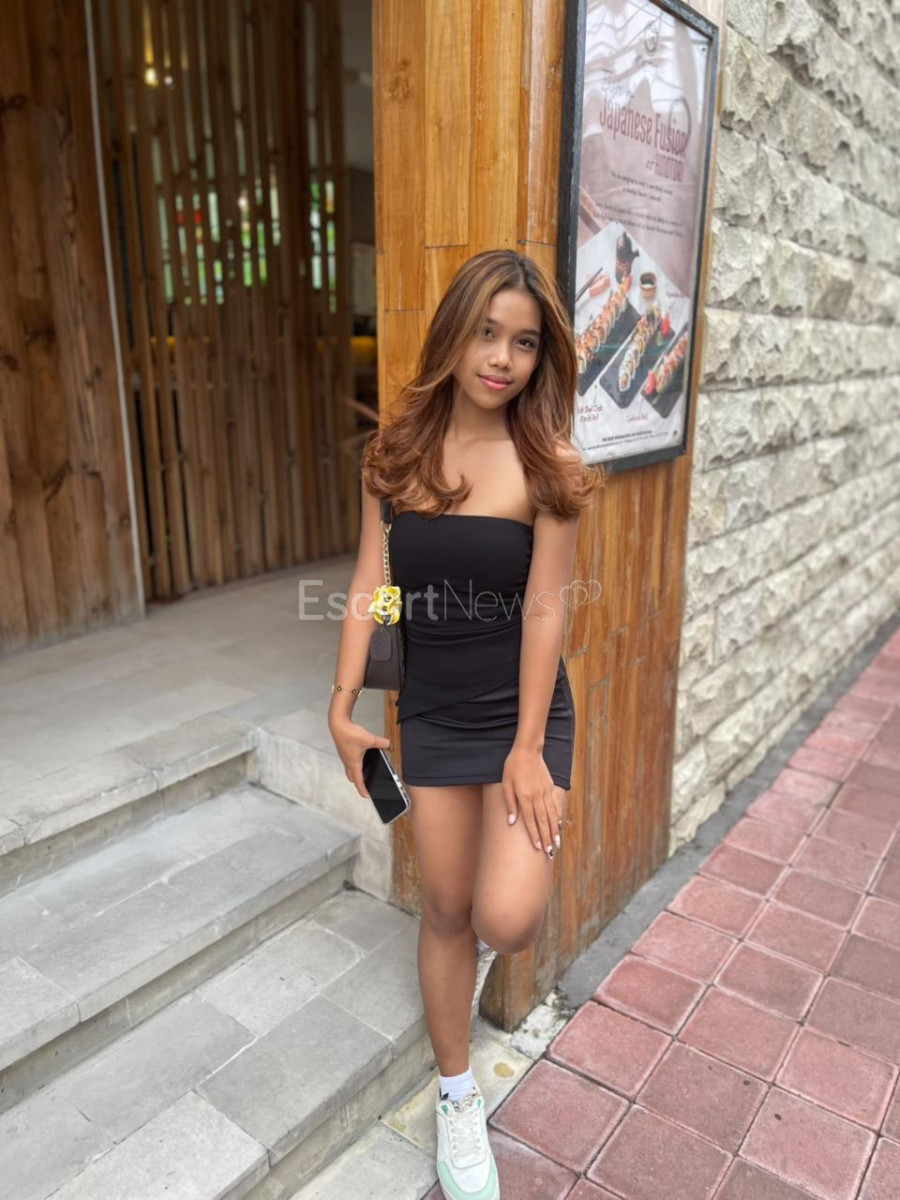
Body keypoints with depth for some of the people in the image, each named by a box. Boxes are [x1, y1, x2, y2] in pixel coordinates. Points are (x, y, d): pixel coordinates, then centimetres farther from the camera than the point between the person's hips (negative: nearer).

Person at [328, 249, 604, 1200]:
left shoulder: (546, 464, -12)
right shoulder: (394, 453, -3)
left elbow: (545, 608, -13)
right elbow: (370, 584, -2)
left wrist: (529, 747, -12)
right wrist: (342, 706, -4)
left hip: (523, 709, -2)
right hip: (432, 713, 3)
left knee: (507, 922, -13)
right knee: (445, 910, 13)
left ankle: (500, 896, 28)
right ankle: (457, 1095, 38)